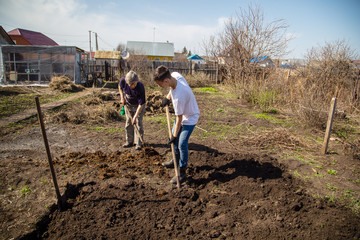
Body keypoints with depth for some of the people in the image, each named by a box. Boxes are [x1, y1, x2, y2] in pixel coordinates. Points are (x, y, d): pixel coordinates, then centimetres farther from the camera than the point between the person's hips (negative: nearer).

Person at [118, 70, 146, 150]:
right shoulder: (123, 80, -26)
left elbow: (141, 104, -31)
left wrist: (135, 116, -31)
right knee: (128, 123, 9)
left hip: (138, 105, -4)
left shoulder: (140, 87, -36)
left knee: (138, 123, -5)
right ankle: (129, 141, 21)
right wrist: (122, 97, -8)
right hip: (128, 104, 4)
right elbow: (120, 87, 2)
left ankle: (138, 143, 5)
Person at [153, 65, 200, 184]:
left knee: (182, 144, -11)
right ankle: (176, 160, 41)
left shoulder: (179, 97, -41)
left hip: (190, 117, -10)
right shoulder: (175, 75, -19)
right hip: (183, 114, 10)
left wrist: (174, 136, -20)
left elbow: (179, 119, -29)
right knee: (174, 135, 21)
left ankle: (182, 173, 3)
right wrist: (168, 97, 1)